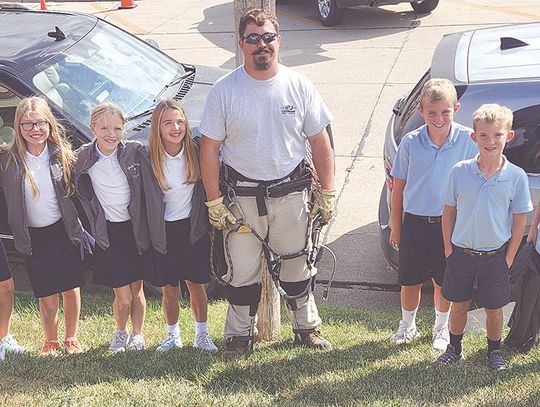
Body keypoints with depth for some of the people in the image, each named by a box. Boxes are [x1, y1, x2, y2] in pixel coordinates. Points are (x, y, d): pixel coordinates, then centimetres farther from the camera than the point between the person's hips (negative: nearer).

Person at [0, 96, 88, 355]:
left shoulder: (62, 154, -4)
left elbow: (75, 192, 3)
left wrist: (80, 228, 3)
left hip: (65, 231, 1)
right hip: (34, 237, -1)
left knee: (71, 289, 9)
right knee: (47, 296, 4)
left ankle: (71, 338, 28)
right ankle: (50, 341, 25)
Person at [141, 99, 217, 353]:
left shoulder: (195, 152, -6)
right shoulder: (147, 158, -10)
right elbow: (148, 200, -5)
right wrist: (149, 233, -7)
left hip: (194, 229, 1)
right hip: (163, 232, -1)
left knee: (196, 285, 8)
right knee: (169, 290, 8)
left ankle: (201, 335, 23)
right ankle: (172, 336, 26)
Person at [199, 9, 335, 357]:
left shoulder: (299, 86, -3)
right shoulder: (224, 91, -8)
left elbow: (320, 142, 3)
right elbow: (209, 148, -5)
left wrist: (327, 192, 2)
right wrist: (214, 201, -8)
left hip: (291, 193, 1)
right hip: (242, 195, -1)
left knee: (297, 266, 15)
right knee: (243, 271, 9)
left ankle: (307, 326, 34)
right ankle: (240, 334, 26)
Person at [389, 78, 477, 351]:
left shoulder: (468, 140, -11)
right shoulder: (410, 142, -9)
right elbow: (398, 186, 1)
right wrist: (395, 226, 4)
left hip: (450, 223, 0)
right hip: (414, 222, 1)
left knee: (444, 282, 13)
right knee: (410, 281, 11)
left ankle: (441, 328, 36)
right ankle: (407, 325, 36)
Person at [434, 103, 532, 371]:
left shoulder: (516, 176, -10)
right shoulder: (460, 171, -8)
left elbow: (519, 221, -3)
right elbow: (448, 212, 1)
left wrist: (508, 258, -3)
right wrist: (449, 249, 0)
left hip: (495, 256, -1)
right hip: (461, 253, 1)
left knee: (494, 309, 13)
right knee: (459, 305, 15)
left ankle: (494, 352, 35)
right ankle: (455, 349, 36)